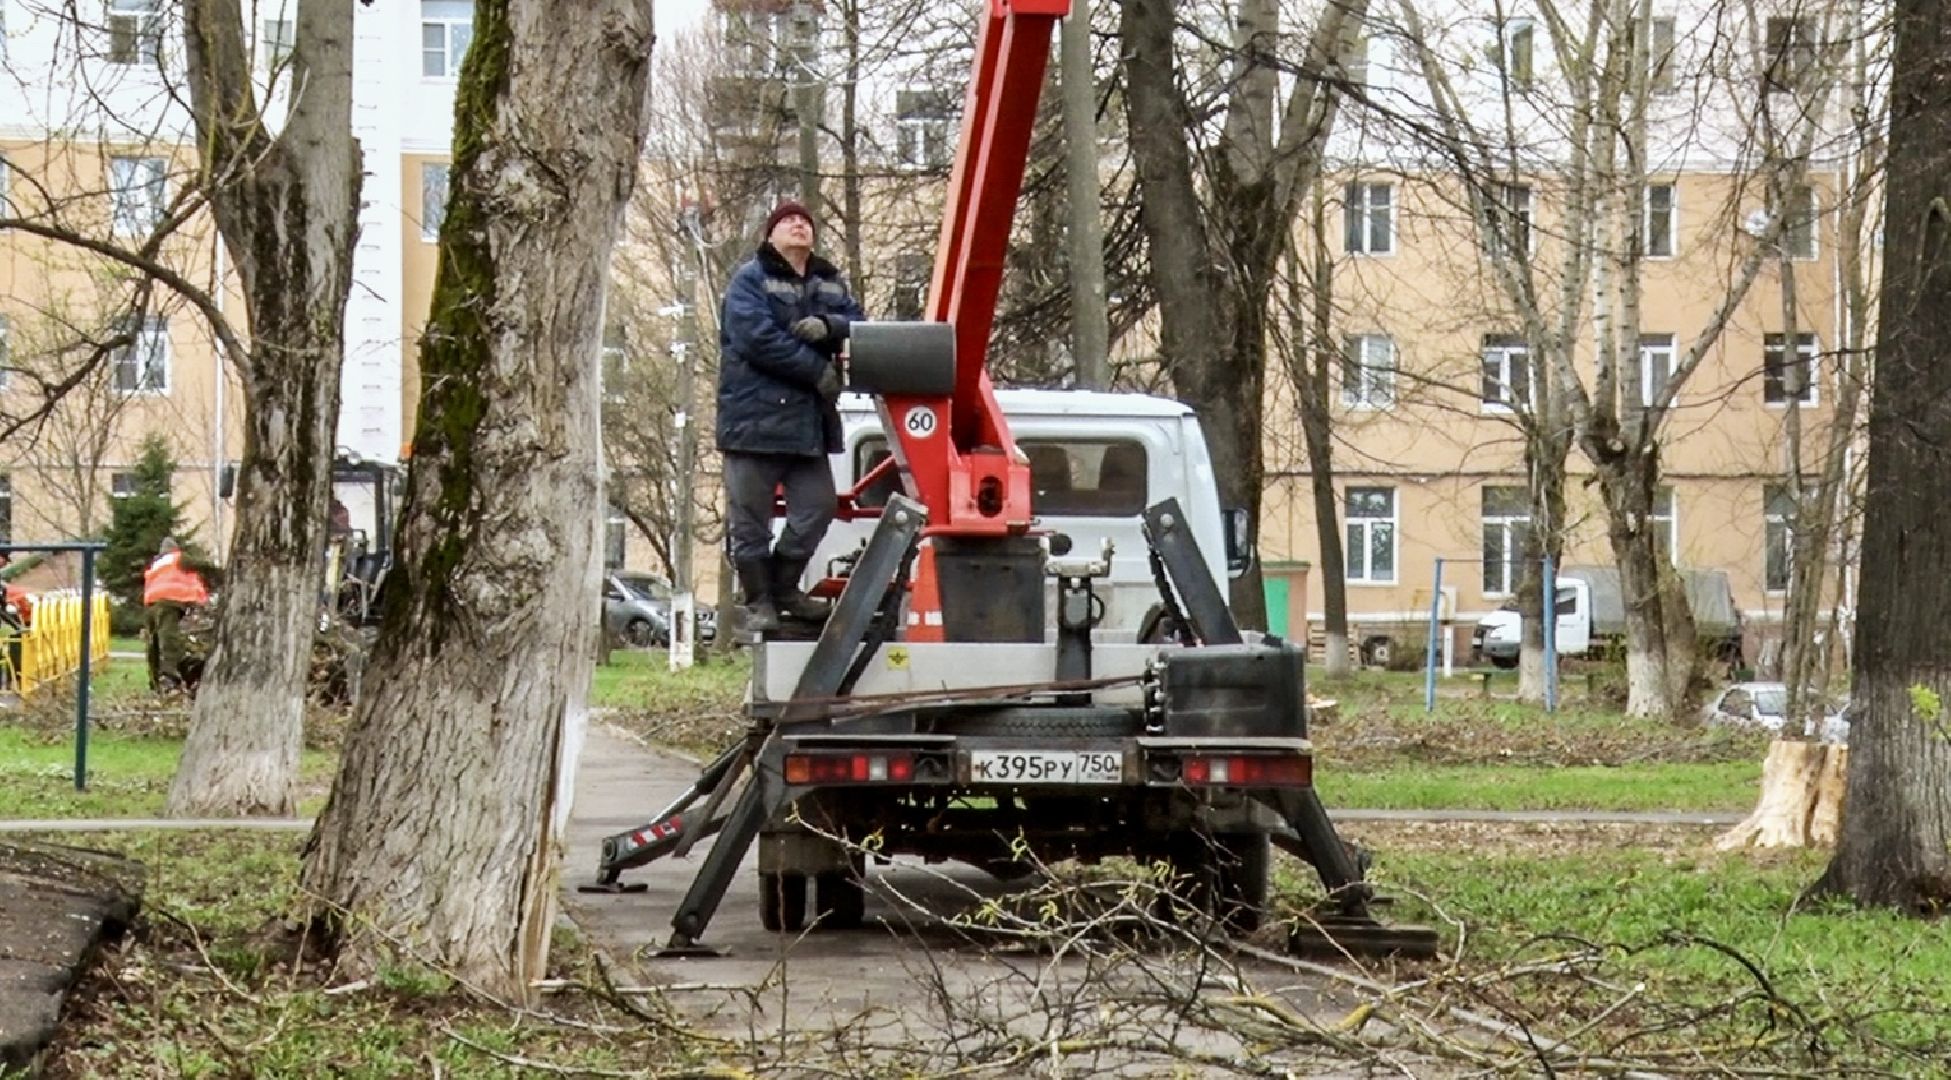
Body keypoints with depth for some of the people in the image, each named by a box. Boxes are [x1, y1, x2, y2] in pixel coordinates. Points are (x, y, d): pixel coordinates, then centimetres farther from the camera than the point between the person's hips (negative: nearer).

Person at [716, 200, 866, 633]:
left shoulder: (830, 283, 18)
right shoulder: (749, 281, -2)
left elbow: (858, 324, 6)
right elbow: (757, 337, -15)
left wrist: (828, 326, -17)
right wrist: (818, 370, -15)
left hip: (809, 418, 6)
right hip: (756, 414, -6)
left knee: (817, 507, 6)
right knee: (751, 517, -2)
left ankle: (784, 588, 22)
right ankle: (758, 601, 7)